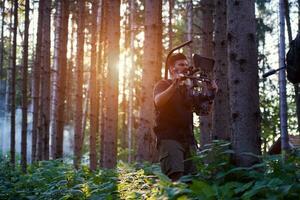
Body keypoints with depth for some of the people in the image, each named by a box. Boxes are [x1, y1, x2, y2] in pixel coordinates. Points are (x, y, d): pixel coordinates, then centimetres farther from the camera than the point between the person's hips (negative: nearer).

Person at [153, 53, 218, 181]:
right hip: (169, 138, -6)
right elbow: (158, 101, -15)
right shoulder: (163, 84, 8)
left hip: (188, 139, 6)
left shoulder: (187, 89, 24)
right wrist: (174, 85, -27)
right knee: (176, 178, -23)